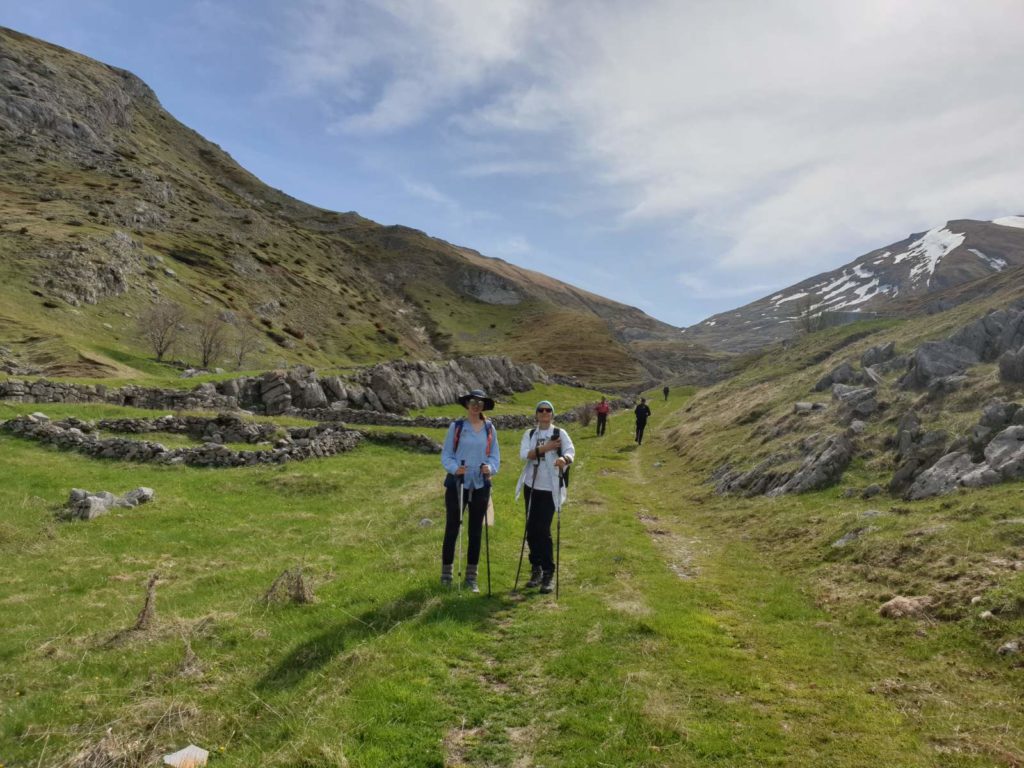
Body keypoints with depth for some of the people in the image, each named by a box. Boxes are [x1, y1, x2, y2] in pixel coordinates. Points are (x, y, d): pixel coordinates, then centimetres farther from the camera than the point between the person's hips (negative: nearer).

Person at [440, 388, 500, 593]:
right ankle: (446, 574, 17)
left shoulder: (490, 429, 6)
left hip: (480, 485, 2)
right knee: (452, 529, 4)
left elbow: (495, 456, 8)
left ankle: (471, 577, 18)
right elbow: (446, 454, -1)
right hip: (457, 484, -2)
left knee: (476, 531, 8)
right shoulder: (456, 426, -1)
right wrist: (454, 468, -20)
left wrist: (490, 468, -13)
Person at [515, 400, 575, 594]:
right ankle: (536, 569, 25)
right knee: (531, 529, 9)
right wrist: (544, 448, -21)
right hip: (531, 486, 4)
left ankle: (548, 573, 4)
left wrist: (564, 458, -42)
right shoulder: (529, 434, 8)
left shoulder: (559, 433, -1)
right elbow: (523, 454, -9)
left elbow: (570, 451, -20)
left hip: (550, 488, -4)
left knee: (543, 530, -8)